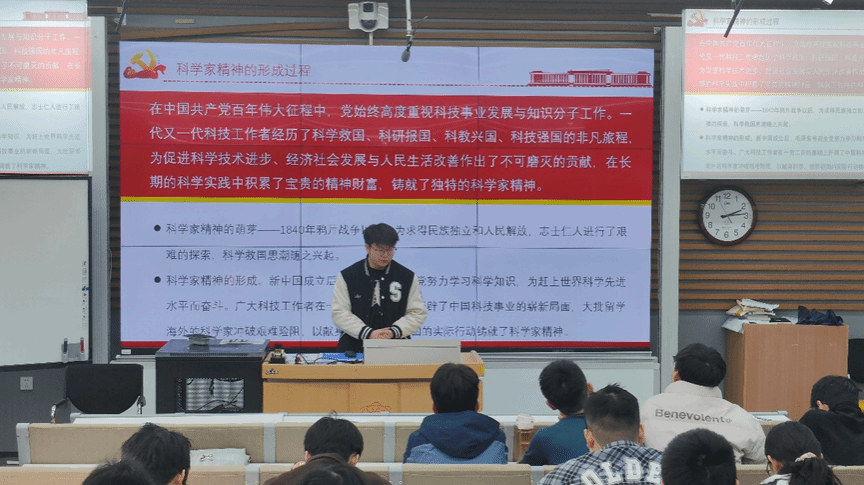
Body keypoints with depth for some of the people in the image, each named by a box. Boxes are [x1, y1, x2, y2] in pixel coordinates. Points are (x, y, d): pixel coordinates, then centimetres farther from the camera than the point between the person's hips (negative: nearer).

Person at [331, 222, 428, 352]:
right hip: (355, 346, 0)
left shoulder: (407, 277, 9)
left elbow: (417, 313, 9)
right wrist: (368, 333, -10)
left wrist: (394, 331, -8)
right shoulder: (347, 276, 6)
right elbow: (340, 313, 2)